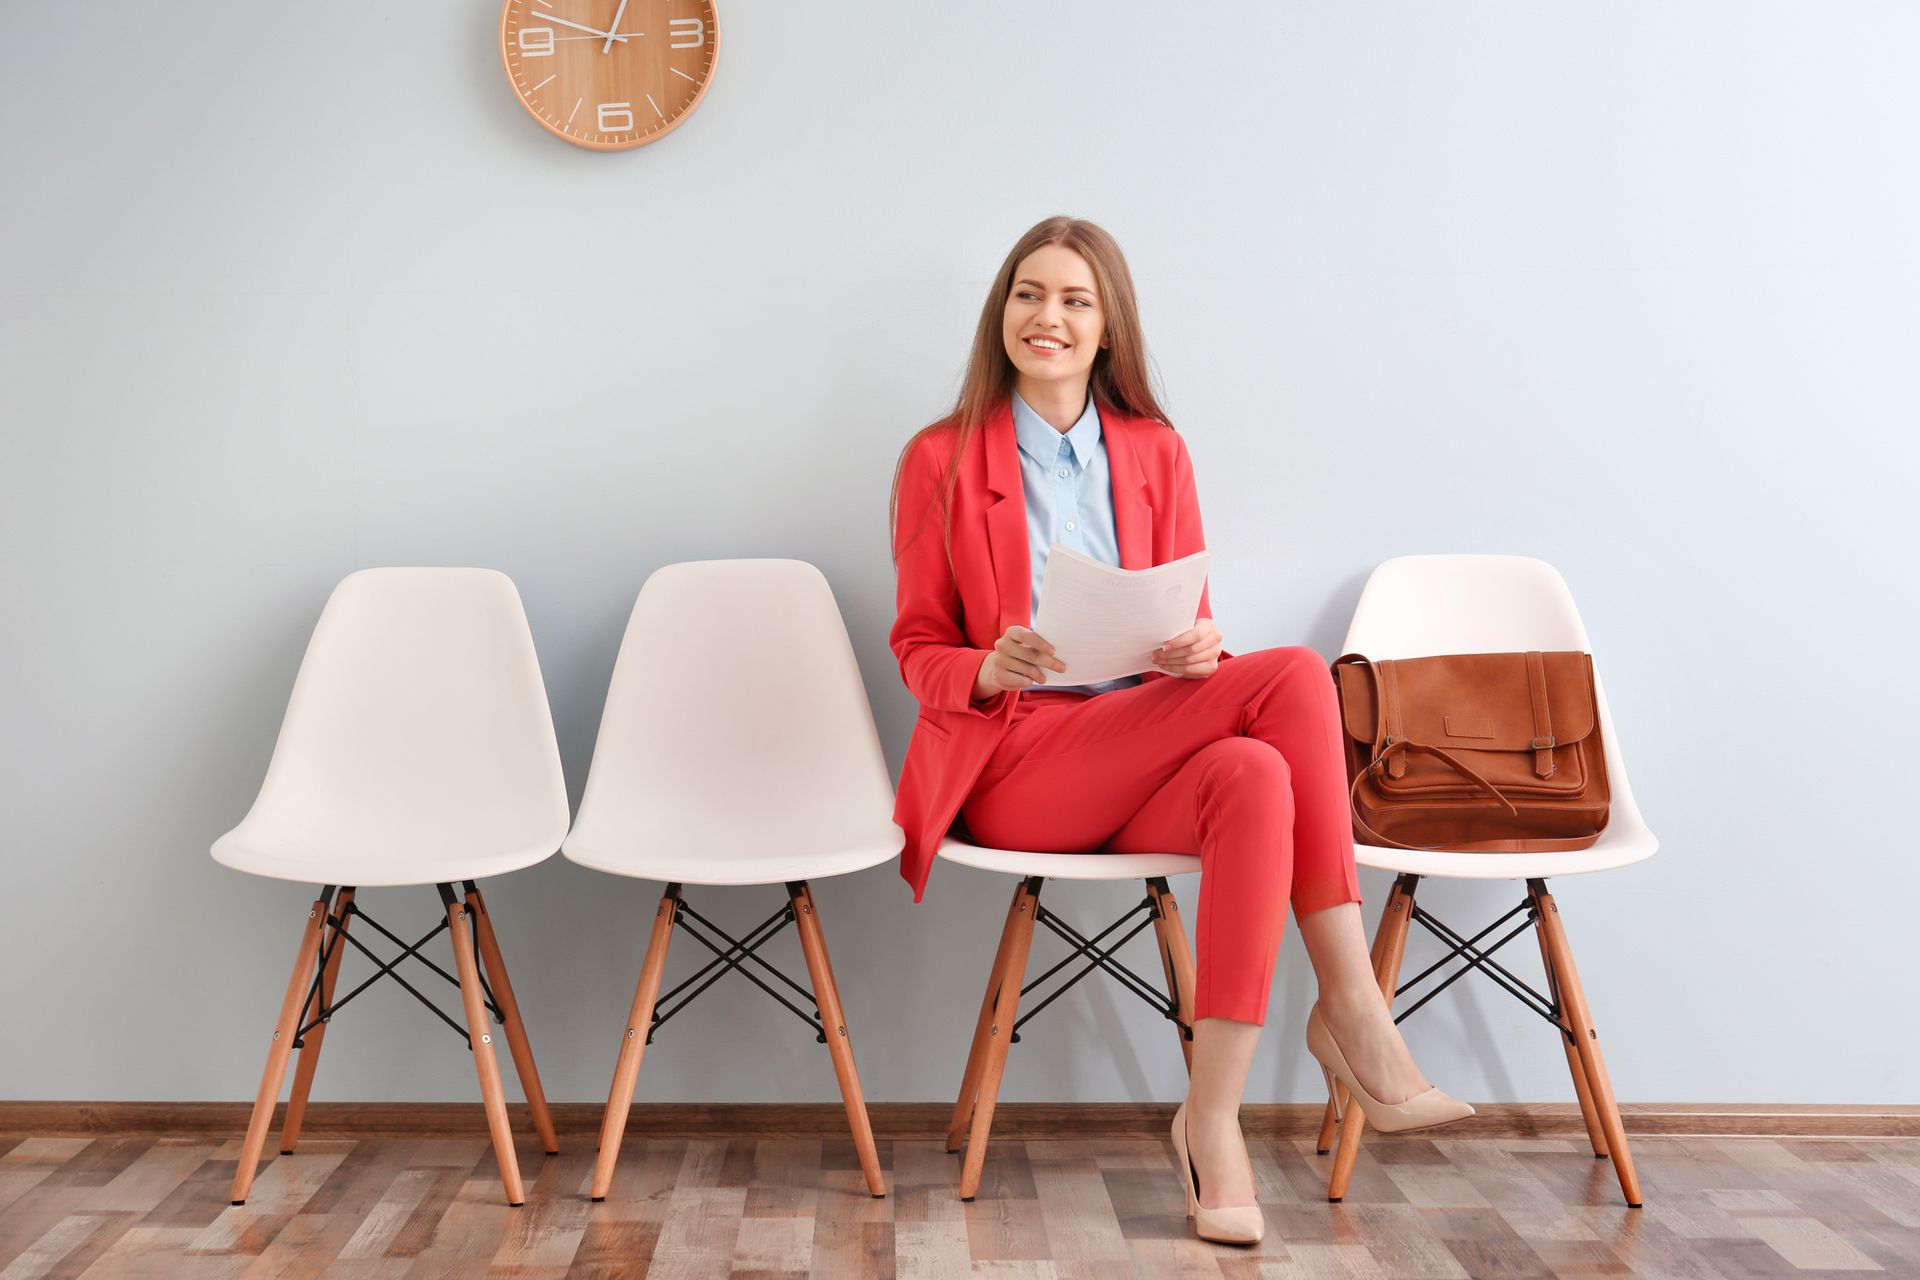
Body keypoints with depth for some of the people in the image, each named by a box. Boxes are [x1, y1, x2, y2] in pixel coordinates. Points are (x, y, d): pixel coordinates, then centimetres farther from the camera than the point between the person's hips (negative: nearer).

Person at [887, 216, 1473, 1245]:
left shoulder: (1155, 452, 14)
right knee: (1295, 677, -26)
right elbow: (919, 649, 5)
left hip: (1143, 757, 4)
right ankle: (1352, 1010, -23)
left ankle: (1213, 1111, -29)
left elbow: (1190, 631, 14)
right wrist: (990, 672, -17)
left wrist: (1198, 650, -11)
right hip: (1008, 760, -4)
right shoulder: (942, 460, 5)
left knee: (1253, 775, -34)